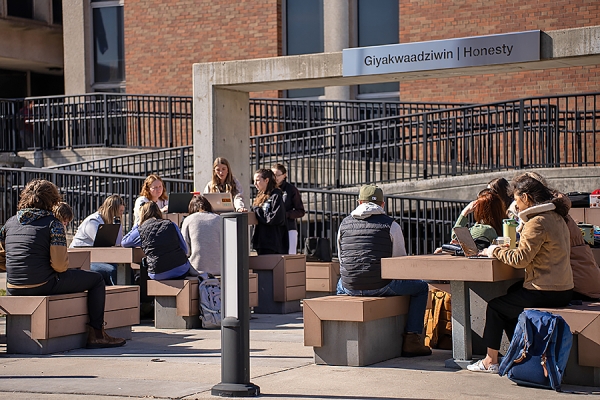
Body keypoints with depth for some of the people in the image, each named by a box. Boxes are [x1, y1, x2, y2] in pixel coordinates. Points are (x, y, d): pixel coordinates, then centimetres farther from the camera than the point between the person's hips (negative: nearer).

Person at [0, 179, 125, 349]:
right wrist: (66, 261, 6)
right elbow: (59, 265, -16)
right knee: (96, 279, 11)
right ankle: (96, 334, 11)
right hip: (42, 286, -7)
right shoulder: (52, 223, -9)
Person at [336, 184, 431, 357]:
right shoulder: (390, 224, -1)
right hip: (381, 286, -4)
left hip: (350, 287, 4)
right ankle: (412, 341, 9)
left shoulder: (344, 223, 11)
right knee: (422, 287, 16)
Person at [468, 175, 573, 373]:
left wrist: (495, 251, -6)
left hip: (545, 293, -9)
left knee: (496, 306, 6)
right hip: (562, 290, 9)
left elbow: (521, 259, -21)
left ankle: (490, 360, 13)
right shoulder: (556, 217, 12)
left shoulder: (537, 222, -18)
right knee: (509, 298, 25)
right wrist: (506, 249, 10)